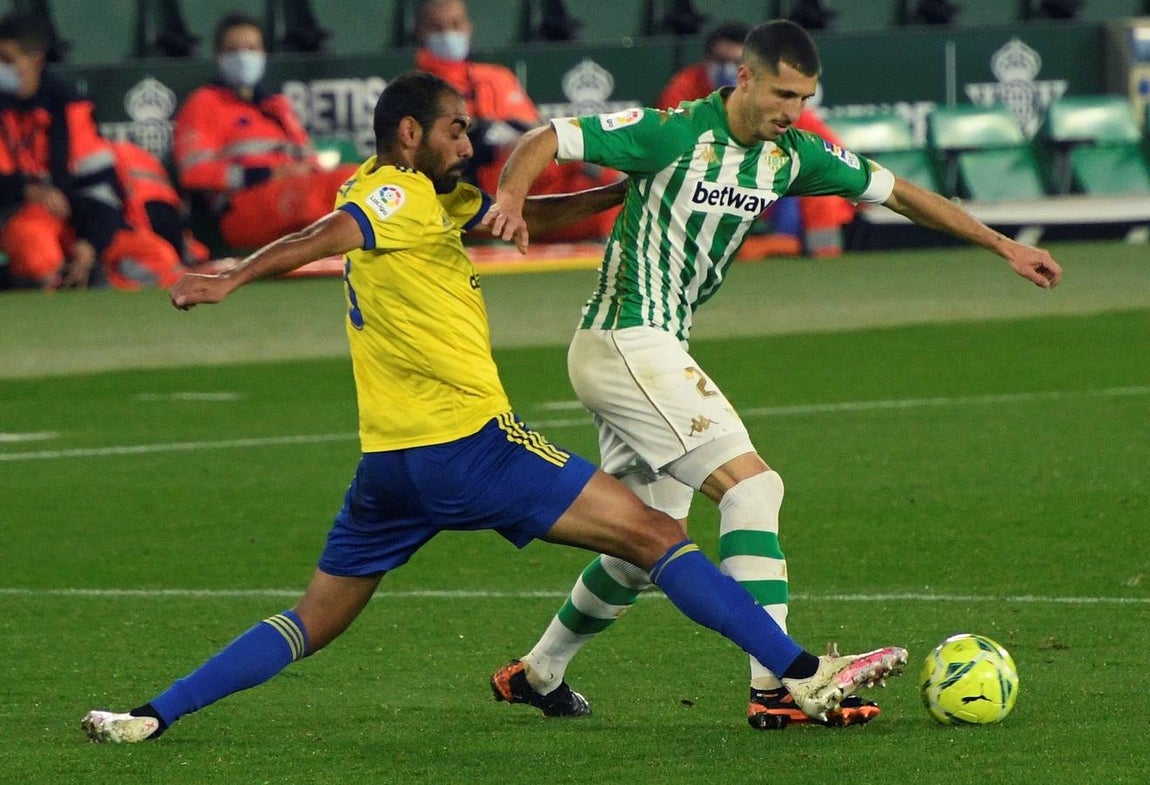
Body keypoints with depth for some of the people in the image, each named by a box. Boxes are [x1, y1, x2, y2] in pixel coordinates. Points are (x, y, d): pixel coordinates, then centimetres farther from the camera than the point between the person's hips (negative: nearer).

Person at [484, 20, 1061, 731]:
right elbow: (545, 140, -15)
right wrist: (510, 198, -36)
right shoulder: (674, 134, -15)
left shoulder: (791, 155, 6)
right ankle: (775, 688, -19)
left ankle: (536, 674, 32)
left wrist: (1003, 245, 15)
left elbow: (893, 190, 14)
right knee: (753, 486, -17)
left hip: (656, 352, 9)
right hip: (626, 343, -9)